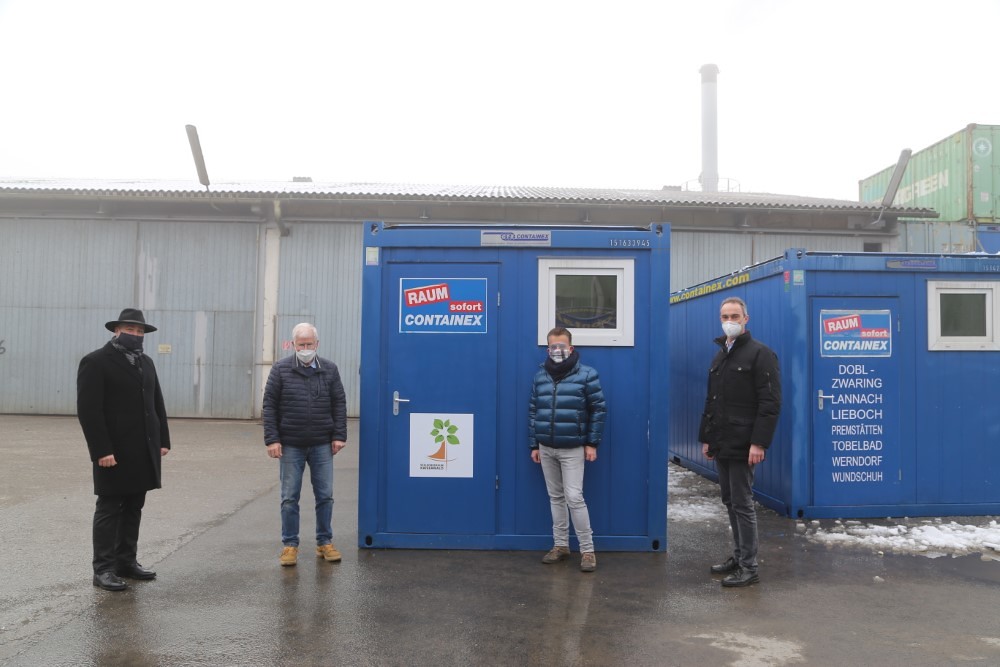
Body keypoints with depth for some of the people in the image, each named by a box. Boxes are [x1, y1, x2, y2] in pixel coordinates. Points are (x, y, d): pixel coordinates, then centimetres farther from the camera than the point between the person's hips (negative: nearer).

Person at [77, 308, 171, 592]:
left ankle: (127, 562, 21)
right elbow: (88, 410, -13)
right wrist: (101, 450, -19)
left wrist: (163, 440, 8)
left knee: (133, 509, 11)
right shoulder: (96, 362, -6)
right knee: (109, 509, 1)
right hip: (114, 452, -6)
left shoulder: (146, 363, 16)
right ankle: (103, 569, 9)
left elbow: (157, 404, 16)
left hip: (144, 451, 6)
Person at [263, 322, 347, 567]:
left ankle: (325, 542, 19)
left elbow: (339, 404, 5)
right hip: (290, 446, -1)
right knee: (289, 498, 5)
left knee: (325, 496, 7)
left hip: (322, 446, 1)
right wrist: (272, 439, -9)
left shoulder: (329, 369, 3)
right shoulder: (281, 370, -2)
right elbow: (269, 405, -2)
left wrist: (339, 436, -2)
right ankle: (290, 545, 17)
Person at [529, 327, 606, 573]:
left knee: (574, 497, -8)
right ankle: (560, 545, 24)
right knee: (556, 497, 12)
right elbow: (533, 412, 10)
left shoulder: (586, 375, -6)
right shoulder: (540, 377, 6)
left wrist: (592, 443, -7)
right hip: (546, 449, 5)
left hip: (572, 449, -4)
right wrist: (534, 445, 8)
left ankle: (587, 550, 4)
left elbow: (598, 410, -4)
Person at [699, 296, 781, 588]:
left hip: (742, 446, -8)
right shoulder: (719, 357, 16)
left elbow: (770, 402, -14)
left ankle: (748, 567, 5)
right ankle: (739, 555, 25)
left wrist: (759, 442, -20)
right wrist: (706, 438, 17)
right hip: (721, 445, 8)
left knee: (742, 504, -3)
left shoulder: (760, 354, -8)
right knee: (730, 502, 14)